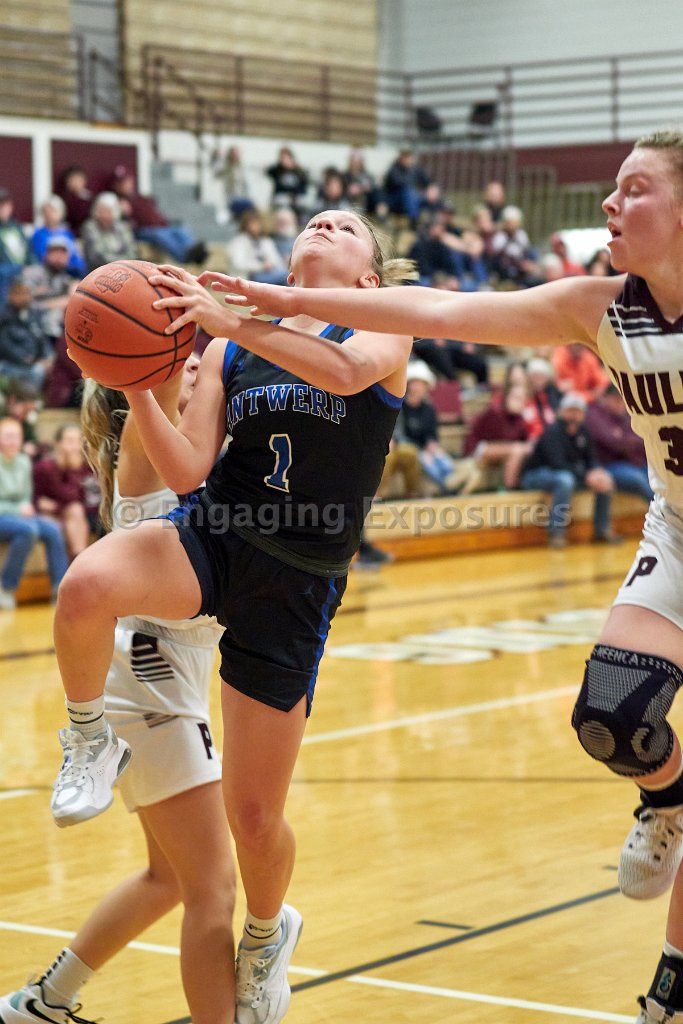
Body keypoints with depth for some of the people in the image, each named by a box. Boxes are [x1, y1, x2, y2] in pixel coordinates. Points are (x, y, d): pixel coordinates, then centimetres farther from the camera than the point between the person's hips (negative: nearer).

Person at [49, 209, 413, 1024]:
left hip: (297, 581, -2)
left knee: (253, 814, 2)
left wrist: (229, 320, -29)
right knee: (87, 585, -35)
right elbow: (186, 472, 2)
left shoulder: (384, 330, 4)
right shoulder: (227, 347, 12)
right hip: (212, 534, 2)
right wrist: (136, 383, -14)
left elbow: (347, 373, -22)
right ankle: (92, 741, -6)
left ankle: (267, 933, 35)